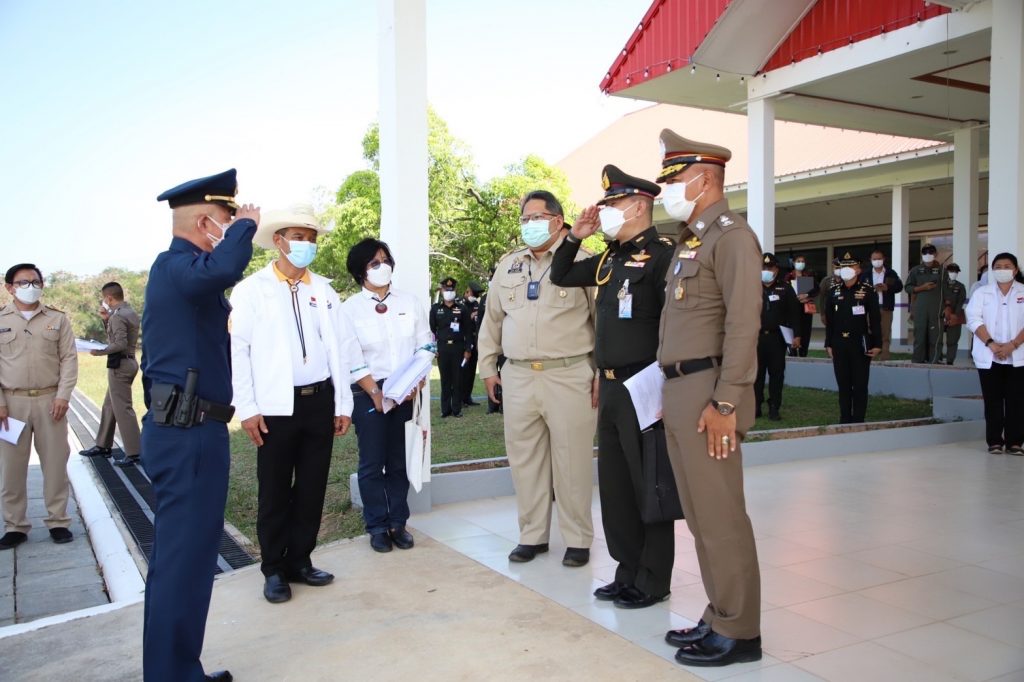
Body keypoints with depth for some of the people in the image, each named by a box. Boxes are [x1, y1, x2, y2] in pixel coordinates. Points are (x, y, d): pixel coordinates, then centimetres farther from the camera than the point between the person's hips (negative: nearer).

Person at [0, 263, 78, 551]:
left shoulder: (57, 318, 6)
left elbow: (69, 359, 2)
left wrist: (63, 396, -8)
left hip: (50, 400, 0)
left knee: (55, 463, 5)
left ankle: (58, 522, 15)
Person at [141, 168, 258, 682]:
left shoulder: (177, 269, 17)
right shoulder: (175, 266, -16)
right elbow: (222, 270, -39)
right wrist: (245, 226, -21)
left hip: (184, 429, 11)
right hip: (188, 432, -11)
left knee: (183, 550, 18)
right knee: (184, 554, -5)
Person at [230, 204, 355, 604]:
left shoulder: (324, 290, 9)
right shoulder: (251, 289, -2)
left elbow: (342, 347, 8)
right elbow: (237, 350, -5)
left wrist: (343, 404, 5)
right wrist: (247, 409, -10)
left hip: (320, 399, 4)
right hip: (276, 405, -4)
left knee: (313, 487, 11)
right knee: (275, 492, 6)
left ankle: (300, 561, 27)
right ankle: (274, 570, 21)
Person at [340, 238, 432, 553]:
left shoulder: (410, 302, 6)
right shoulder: (349, 308, -2)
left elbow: (424, 347, 5)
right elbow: (352, 359, -7)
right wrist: (375, 393, -13)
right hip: (368, 393, -2)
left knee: (400, 461, 7)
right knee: (372, 463, 2)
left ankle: (398, 522, 16)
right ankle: (378, 526, 13)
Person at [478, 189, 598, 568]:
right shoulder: (508, 265, 14)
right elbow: (492, 320, 19)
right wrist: (487, 368, 17)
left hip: (569, 376, -4)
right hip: (517, 377, 5)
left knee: (572, 461, 1)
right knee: (524, 459, 10)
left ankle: (578, 539, 16)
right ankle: (532, 534, 24)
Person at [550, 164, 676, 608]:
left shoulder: (662, 253, -12)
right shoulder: (610, 258, 13)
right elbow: (560, 277, 24)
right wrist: (575, 236, 9)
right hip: (610, 387, 8)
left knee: (649, 486, 3)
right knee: (614, 485, 14)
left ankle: (653, 581, 17)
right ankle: (628, 572, 27)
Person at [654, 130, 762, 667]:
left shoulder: (732, 236, -9)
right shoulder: (688, 241, 19)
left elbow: (743, 325, -17)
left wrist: (725, 403, -21)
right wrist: (672, 394, 14)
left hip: (707, 394, -9)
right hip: (678, 394, 9)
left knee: (720, 517, -1)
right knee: (699, 516, 14)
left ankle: (739, 631, 12)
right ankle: (718, 617, 26)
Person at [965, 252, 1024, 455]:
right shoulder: (982, 292, 7)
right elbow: (974, 320, -4)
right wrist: (991, 344, -15)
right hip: (988, 356, 0)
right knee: (993, 400, 2)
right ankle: (995, 441, 8)